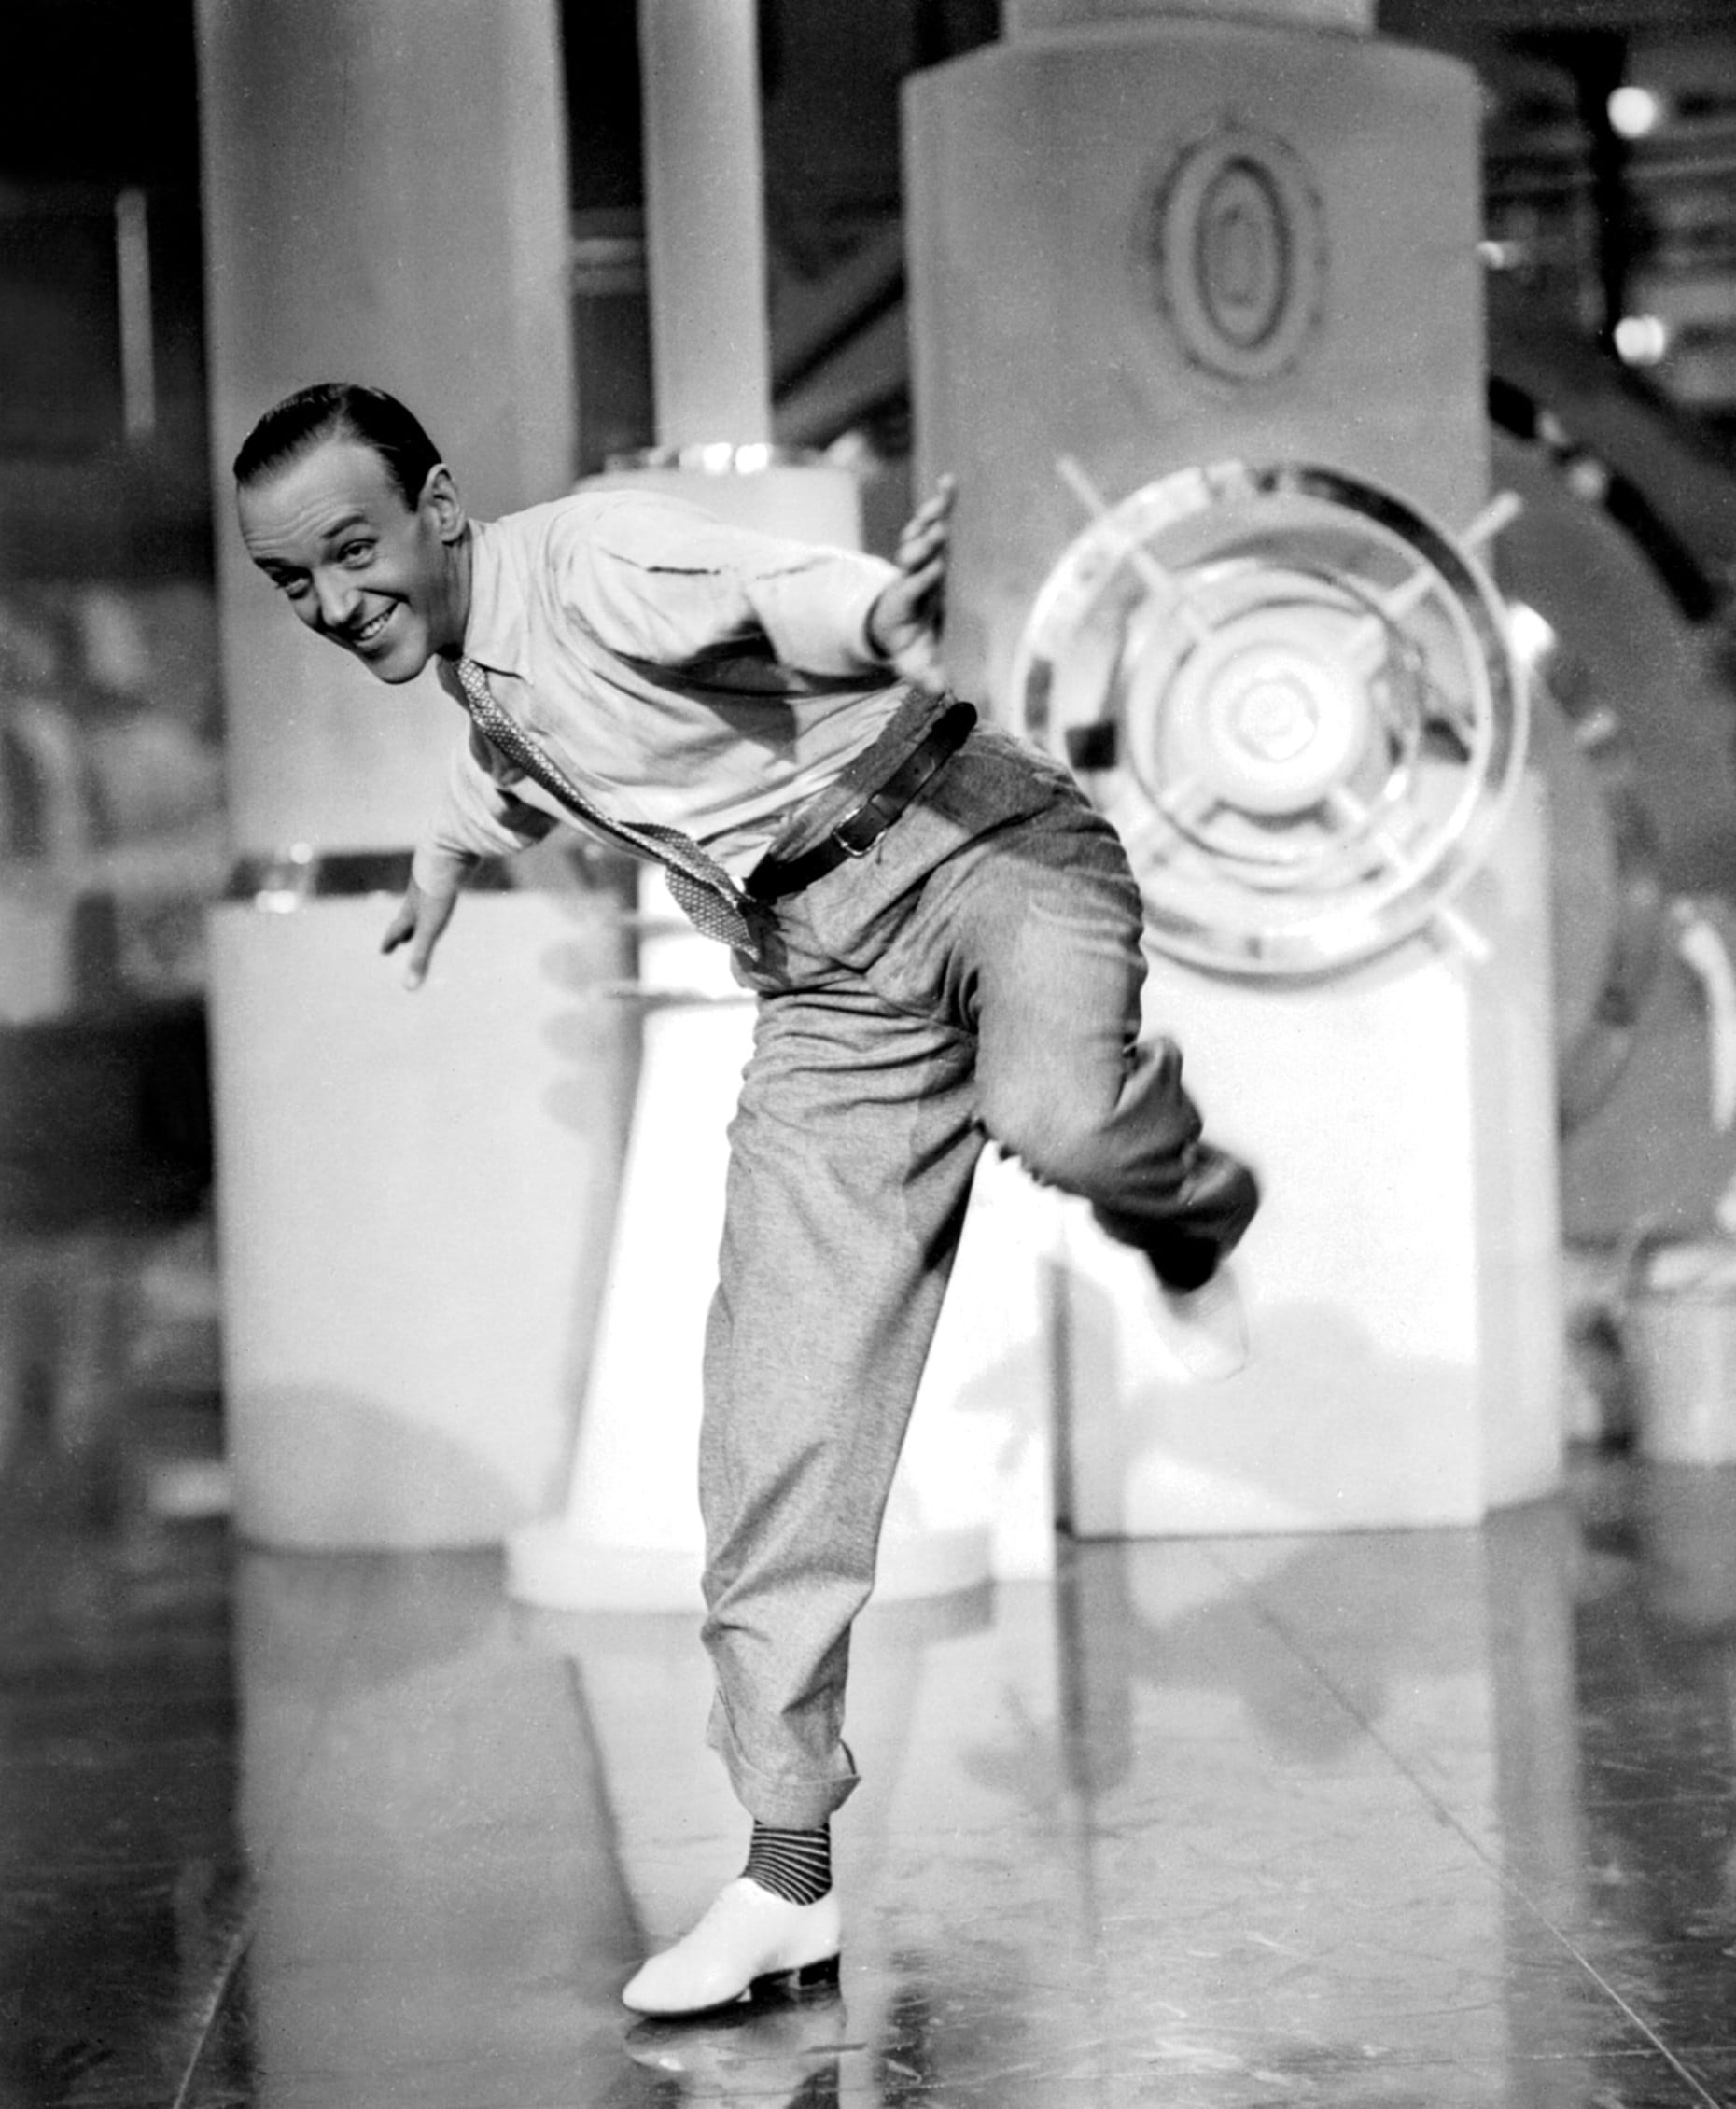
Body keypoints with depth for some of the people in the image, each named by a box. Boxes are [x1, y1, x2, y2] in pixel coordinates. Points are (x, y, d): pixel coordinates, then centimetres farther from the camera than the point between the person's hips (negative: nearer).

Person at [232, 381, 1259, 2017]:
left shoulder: (597, 560, -15)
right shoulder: (469, 666, 10)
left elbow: (769, 596, -36)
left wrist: (880, 615, -59)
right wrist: (450, 847, 56)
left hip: (981, 847, -6)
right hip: (827, 992, 7)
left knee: (1058, 1118, -41)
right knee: (780, 1421, -4)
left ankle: (1187, 1226, -1)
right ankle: (787, 1879, 4)